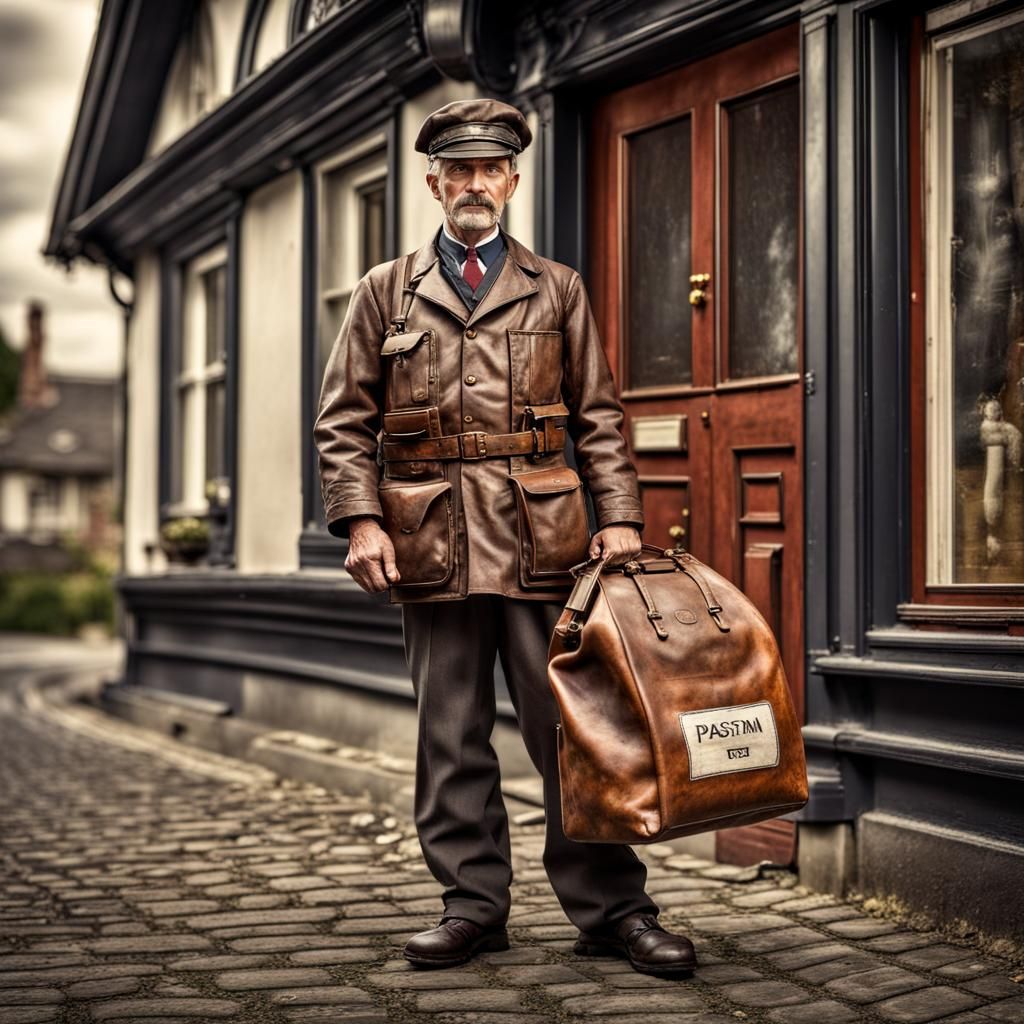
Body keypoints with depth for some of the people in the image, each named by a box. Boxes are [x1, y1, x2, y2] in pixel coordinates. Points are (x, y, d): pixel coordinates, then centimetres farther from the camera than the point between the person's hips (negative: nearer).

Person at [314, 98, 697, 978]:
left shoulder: (558, 290, 14)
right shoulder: (387, 292, 13)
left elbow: (599, 418, 12)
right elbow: (345, 420, 10)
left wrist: (620, 516, -1)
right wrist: (360, 519, -3)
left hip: (542, 537, -1)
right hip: (433, 542, 1)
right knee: (451, 737, 5)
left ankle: (611, 909, 6)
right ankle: (474, 904, 15)